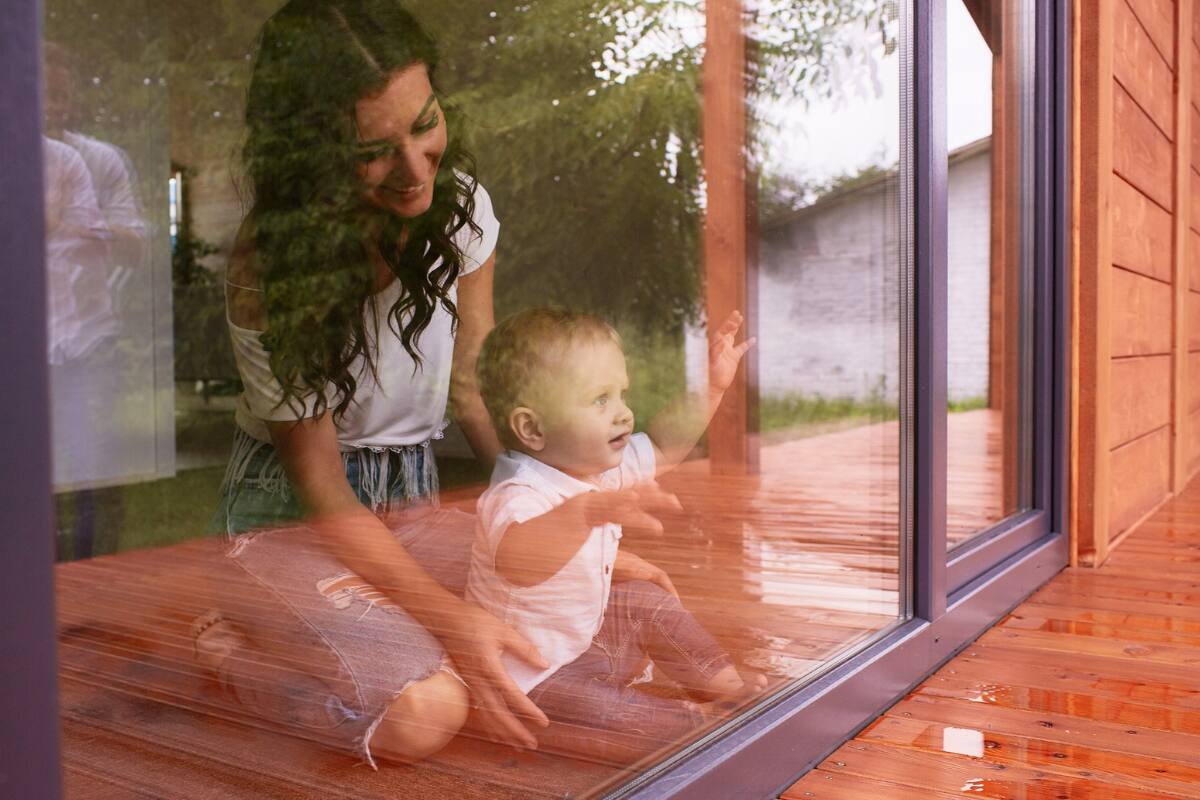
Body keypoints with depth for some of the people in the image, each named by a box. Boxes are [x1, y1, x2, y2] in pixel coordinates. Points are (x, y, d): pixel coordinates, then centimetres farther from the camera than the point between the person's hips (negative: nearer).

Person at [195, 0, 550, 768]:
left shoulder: (460, 202, -7)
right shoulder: (272, 270, -21)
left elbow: (474, 384, 0)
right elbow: (317, 484, -19)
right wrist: (449, 615, -29)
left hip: (413, 494, 6)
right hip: (292, 510, -6)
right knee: (426, 709, -27)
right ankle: (231, 644, 2)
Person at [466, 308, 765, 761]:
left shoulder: (597, 467, -5)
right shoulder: (516, 497, -34)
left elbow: (663, 448, 13)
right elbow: (514, 558, -57)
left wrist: (711, 385, 6)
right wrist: (588, 511, -73)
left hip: (580, 636, 10)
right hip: (527, 680, -9)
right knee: (647, 728, -25)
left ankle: (720, 682, 29)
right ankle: (702, 723, 0)